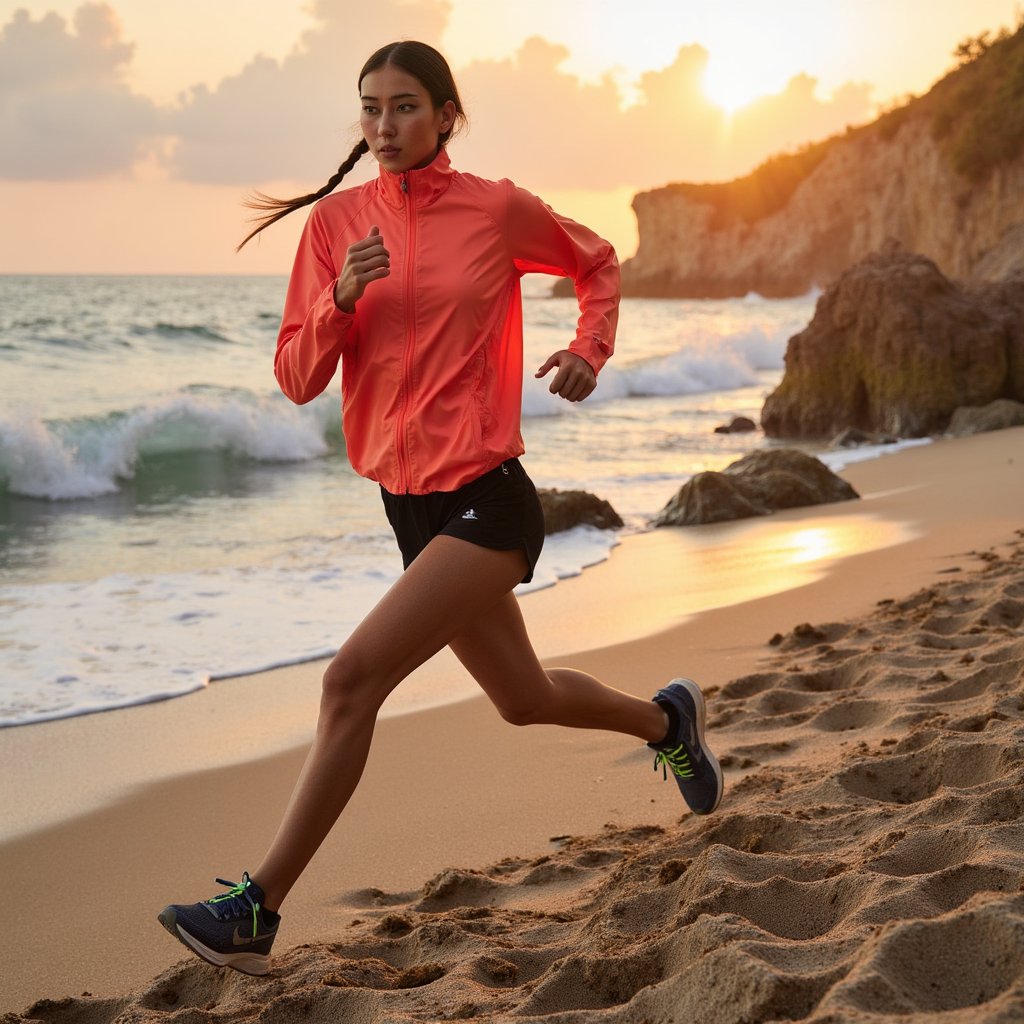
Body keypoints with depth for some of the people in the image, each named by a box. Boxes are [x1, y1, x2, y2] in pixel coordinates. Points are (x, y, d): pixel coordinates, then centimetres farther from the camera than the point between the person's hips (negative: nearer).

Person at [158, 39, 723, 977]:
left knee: (354, 679, -19)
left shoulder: (498, 210, -6)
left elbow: (597, 262, 14)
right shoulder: (337, 221, 3)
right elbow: (298, 378, -1)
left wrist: (590, 351, -2)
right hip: (409, 503, 6)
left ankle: (259, 911, -12)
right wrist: (343, 298, -18)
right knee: (526, 698, 22)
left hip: (487, 503, -6)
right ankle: (665, 720, 51)